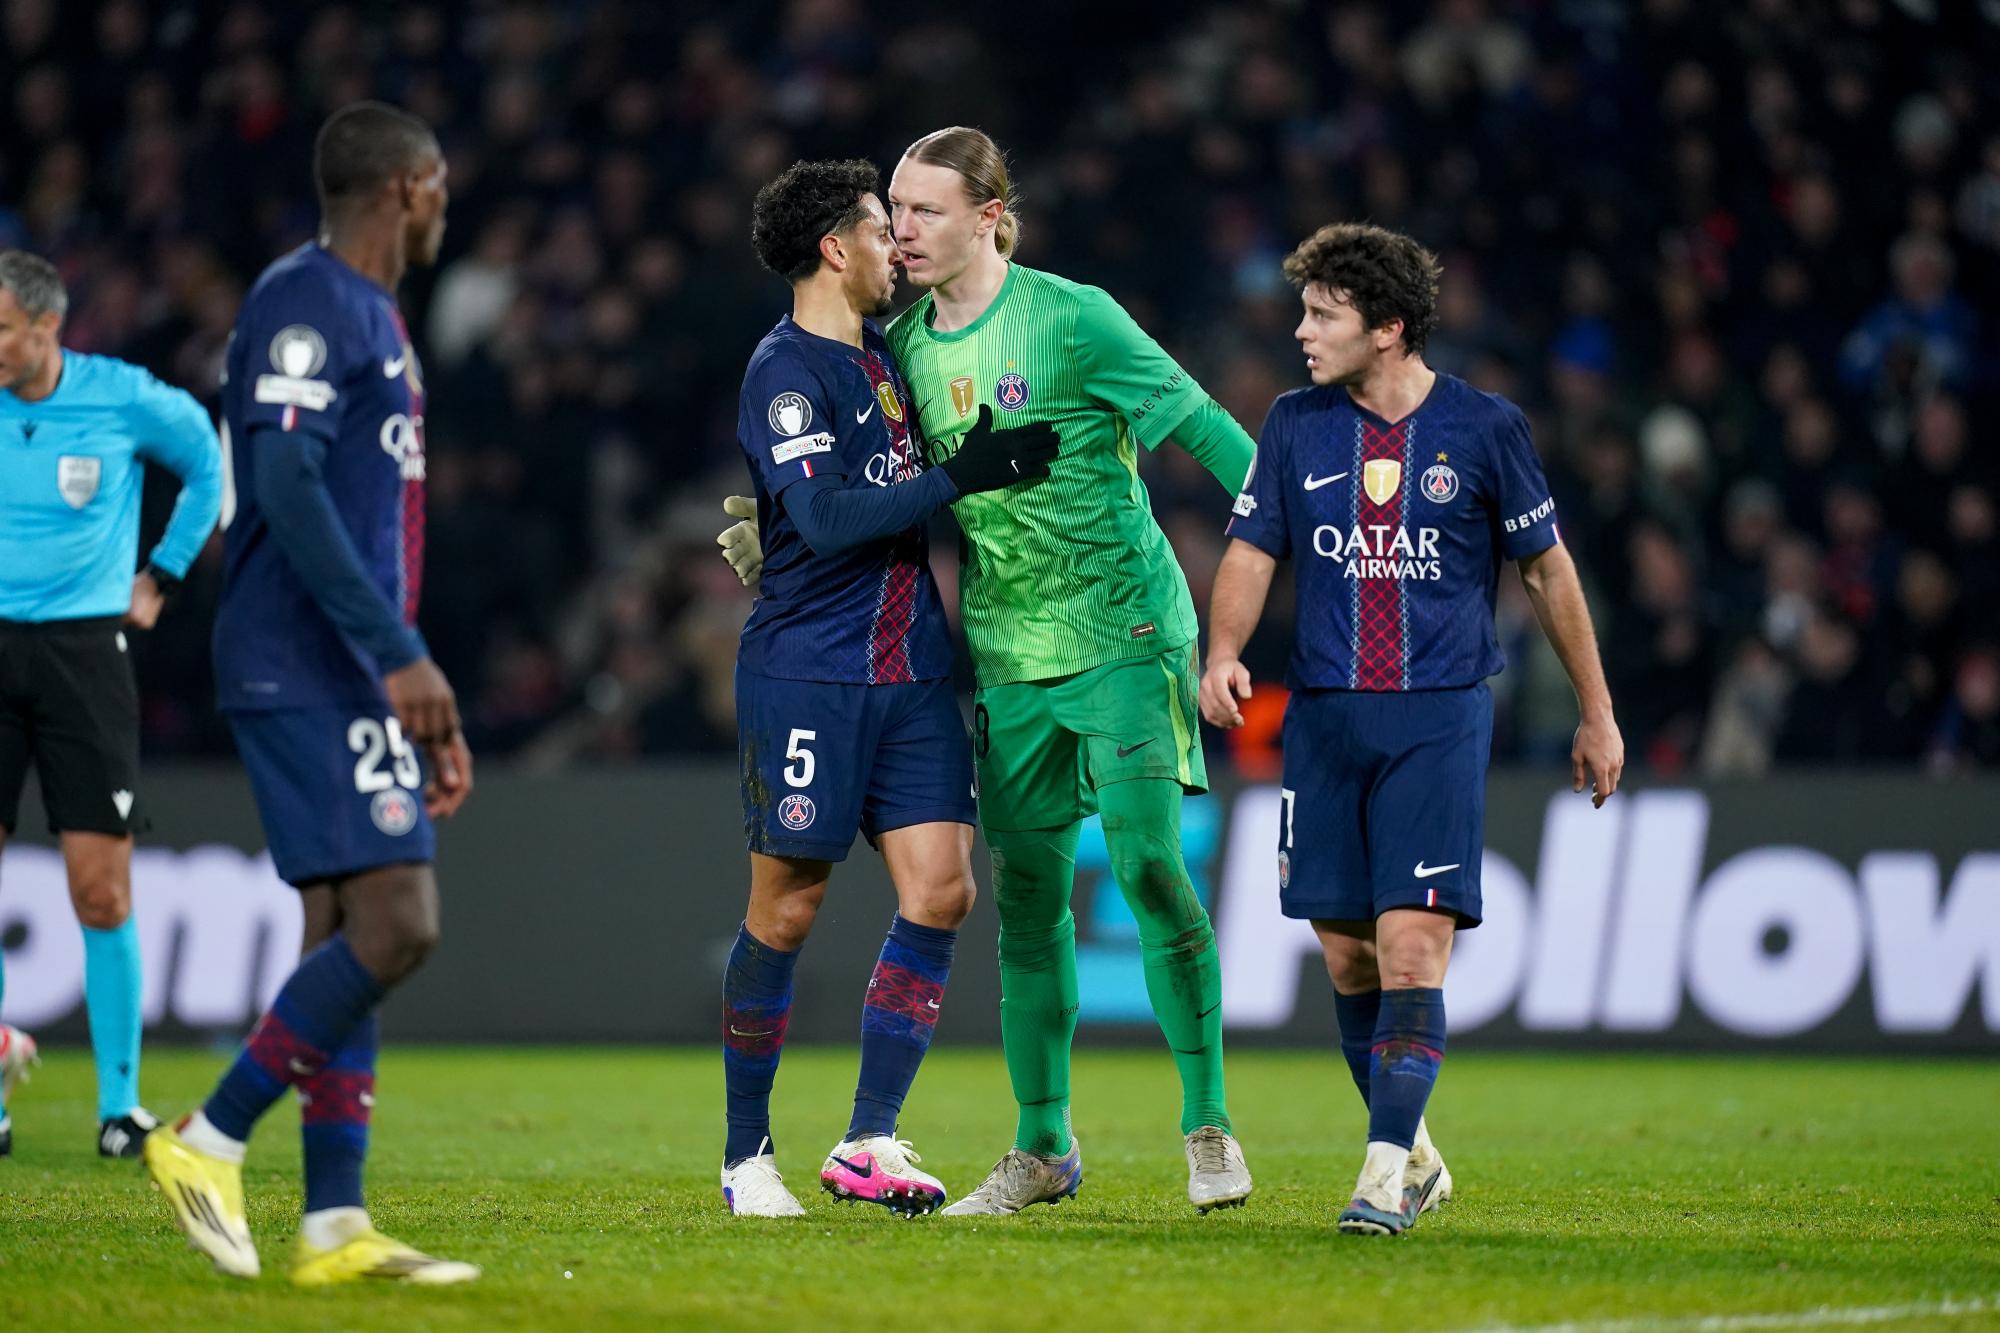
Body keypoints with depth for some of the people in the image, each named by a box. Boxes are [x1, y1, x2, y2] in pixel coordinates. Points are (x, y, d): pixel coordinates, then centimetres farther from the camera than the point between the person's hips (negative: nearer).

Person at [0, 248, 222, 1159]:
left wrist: (161, 579, 12)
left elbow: (209, 466, 15)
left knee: (101, 895, -4)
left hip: (83, 648, -2)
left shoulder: (123, 399, -4)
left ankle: (120, 1101, 6)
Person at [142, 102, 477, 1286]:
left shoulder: (372, 319, 21)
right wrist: (400, 654, -25)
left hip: (356, 677, 10)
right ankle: (211, 1142, -7)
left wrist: (432, 714, 23)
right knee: (394, 925, -15)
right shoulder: (306, 303, -10)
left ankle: (335, 1229, 5)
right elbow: (285, 490, -21)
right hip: (307, 669, -10)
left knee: (350, 937, 6)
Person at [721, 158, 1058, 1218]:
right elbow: (828, 516, -22)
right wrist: (962, 475, -20)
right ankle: (746, 1155, 10)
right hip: (805, 673, -7)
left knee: (939, 891, -4)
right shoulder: (784, 370, -10)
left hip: (911, 672, 7)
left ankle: (868, 1144, 0)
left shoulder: (885, 355, 15)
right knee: (786, 910, -1)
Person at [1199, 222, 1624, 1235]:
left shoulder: (1483, 427, -1)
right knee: (1347, 955, 5)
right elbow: (1252, 553, 7)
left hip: (1440, 718, -3)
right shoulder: (1294, 425, 6)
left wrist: (1596, 714, 11)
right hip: (1324, 716, 3)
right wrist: (1223, 652, -14)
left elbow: (1548, 569, 8)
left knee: (1411, 944, -14)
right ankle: (1413, 1152, 22)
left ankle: (1387, 1174, -14)